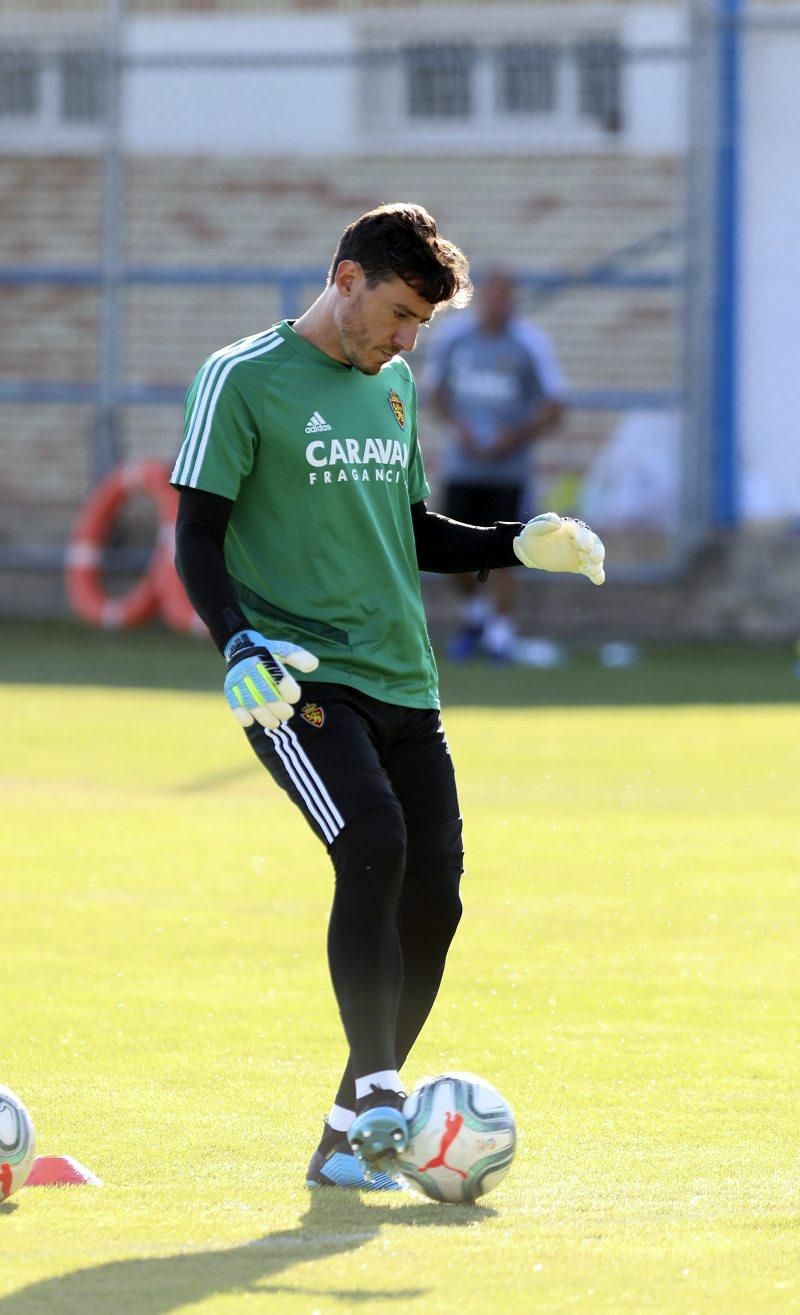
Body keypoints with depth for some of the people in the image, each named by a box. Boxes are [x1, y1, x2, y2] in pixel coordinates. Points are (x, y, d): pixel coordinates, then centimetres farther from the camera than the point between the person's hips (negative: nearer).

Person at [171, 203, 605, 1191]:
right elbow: (198, 536, -8)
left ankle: (346, 1144, 9)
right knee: (374, 846, -27)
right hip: (299, 682, -7)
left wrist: (522, 547, 12)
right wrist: (240, 645, -24)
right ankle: (377, 1100, -28)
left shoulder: (393, 387, 17)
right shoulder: (244, 379, -4)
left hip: (402, 683, 7)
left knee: (433, 894, -1)